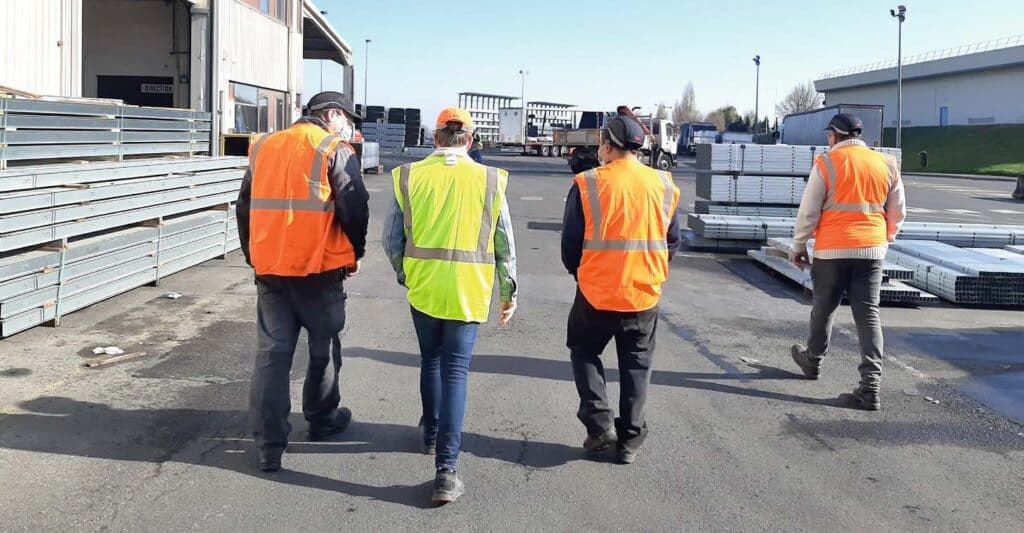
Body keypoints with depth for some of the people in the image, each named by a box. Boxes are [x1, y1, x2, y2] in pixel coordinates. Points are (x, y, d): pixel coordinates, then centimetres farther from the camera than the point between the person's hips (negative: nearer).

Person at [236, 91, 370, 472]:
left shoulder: (263, 147, 13)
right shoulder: (335, 150, -5)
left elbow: (244, 207, 17)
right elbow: (354, 209, -10)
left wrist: (252, 254, 25)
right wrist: (355, 254, 6)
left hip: (269, 268, 4)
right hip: (319, 268, -4)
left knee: (272, 352, 5)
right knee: (324, 348, 15)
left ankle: (269, 444, 3)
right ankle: (322, 419, 31)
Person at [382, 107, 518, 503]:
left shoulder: (410, 176, -2)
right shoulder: (489, 180, -3)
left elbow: (391, 239, 2)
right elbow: (504, 244, 2)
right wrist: (509, 291, 14)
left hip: (423, 287, 1)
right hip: (469, 290, -1)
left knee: (431, 360, 22)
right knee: (455, 371, 1)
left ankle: (431, 433, 40)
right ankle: (446, 470, -5)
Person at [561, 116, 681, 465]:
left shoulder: (588, 184, -10)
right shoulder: (664, 185, 1)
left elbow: (570, 242, -4)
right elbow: (673, 241, 8)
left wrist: (578, 273, 14)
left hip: (596, 293, -2)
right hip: (645, 294, 3)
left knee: (585, 353, 19)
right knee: (636, 366, 14)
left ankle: (600, 424, 8)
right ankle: (630, 440, 17)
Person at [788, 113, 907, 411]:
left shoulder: (826, 164, -6)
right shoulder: (886, 165, 6)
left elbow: (809, 211, -5)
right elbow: (898, 213, 13)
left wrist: (798, 246, 6)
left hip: (832, 250, -3)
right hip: (871, 251, 3)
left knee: (824, 309, 15)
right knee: (868, 314, 3)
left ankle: (813, 361, 35)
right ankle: (870, 385, -5)